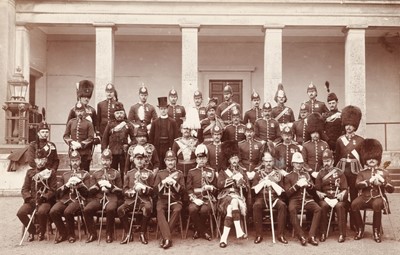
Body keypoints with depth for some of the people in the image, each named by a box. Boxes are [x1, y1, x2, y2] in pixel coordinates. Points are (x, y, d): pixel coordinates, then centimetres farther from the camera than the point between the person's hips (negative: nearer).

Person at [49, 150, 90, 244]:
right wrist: (67, 185, -3)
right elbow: (58, 192, 15)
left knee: (68, 212, -34)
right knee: (53, 211, -25)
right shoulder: (65, 175, 23)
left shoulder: (85, 174, 14)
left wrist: (79, 183, -10)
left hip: (77, 199, -3)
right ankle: (63, 233, -4)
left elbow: (86, 192, 5)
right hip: (64, 199, 4)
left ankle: (71, 235, -10)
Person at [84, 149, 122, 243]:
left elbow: (120, 191, 9)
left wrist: (110, 186, -8)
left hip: (111, 198, -2)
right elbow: (90, 191, 13)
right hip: (98, 198, 3)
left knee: (110, 209, -36)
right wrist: (98, 185, -6)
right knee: (86, 210, -26)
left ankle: (109, 234, -17)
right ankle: (92, 234, -9)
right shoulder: (95, 174, 18)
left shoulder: (116, 173, 12)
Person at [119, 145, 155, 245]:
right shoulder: (129, 173, 18)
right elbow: (124, 190, 14)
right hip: (131, 199, 2)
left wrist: (144, 188, -12)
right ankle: (128, 233, -9)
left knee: (148, 209, -36)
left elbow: (153, 190, 8)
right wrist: (130, 191, -9)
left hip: (145, 199, -2)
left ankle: (143, 233, -15)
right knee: (120, 210, -27)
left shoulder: (149, 173, 13)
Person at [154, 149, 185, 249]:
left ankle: (164, 236, -27)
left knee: (177, 210, -34)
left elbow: (182, 190, 1)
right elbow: (156, 190, 5)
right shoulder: (160, 173, 13)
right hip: (162, 199, 0)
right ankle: (168, 238, -39)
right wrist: (163, 182, -11)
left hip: (175, 199, 0)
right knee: (159, 210, -33)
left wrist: (174, 183, -13)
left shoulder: (179, 174, 11)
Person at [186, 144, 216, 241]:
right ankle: (204, 232, -13)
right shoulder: (191, 172, 11)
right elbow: (188, 188, 5)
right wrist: (194, 199, -11)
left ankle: (198, 230, -3)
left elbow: (216, 188, 15)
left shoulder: (211, 171, 13)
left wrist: (211, 188, -9)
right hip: (196, 198, 0)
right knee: (192, 209, -32)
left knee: (204, 210, -32)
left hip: (208, 198, 0)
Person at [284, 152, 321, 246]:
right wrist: (297, 185, -11)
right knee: (292, 210, -37)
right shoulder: (288, 176, 12)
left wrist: (309, 185, -6)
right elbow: (287, 193, 3)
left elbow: (314, 190, 17)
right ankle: (301, 236, -32)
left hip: (307, 198, 3)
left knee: (318, 209, -29)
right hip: (295, 199, -3)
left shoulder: (307, 174, 21)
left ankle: (312, 236, -27)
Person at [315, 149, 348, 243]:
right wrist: (319, 193, -11)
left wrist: (342, 194, -16)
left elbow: (344, 188, 4)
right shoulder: (320, 173, 11)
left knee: (340, 206, -32)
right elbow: (317, 189, 11)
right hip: (325, 197, 1)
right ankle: (323, 233, -23)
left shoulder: (339, 172, 7)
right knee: (323, 205, -31)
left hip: (337, 197, -1)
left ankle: (342, 234, -25)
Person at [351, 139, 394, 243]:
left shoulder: (383, 172, 10)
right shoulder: (362, 173, 11)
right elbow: (357, 185, -8)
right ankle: (360, 230, -9)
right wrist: (370, 181, -20)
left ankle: (376, 232, -17)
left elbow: (391, 189, 4)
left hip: (378, 197, -1)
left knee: (377, 205, -36)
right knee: (354, 204, -29)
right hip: (364, 197, 1)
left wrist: (383, 182, -15)